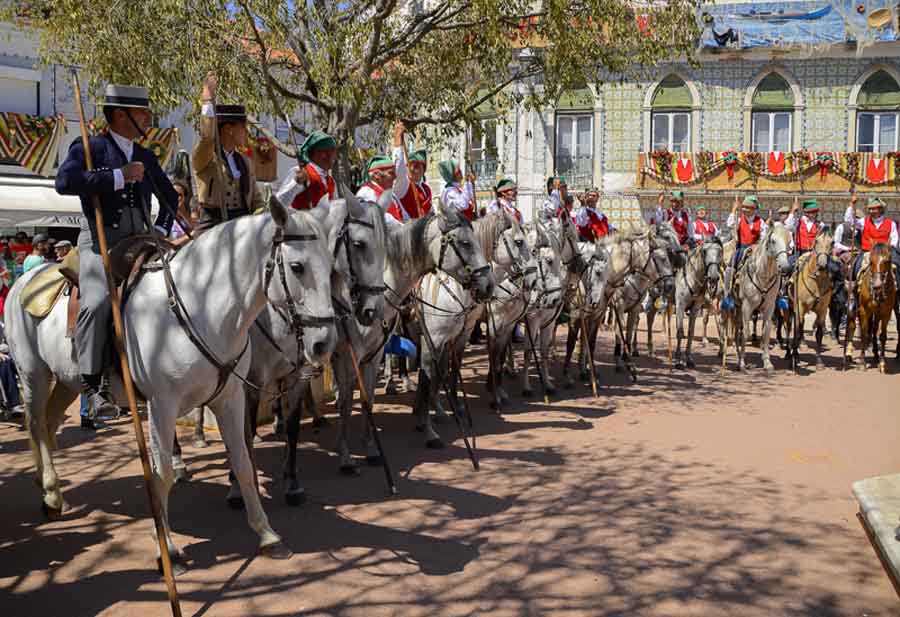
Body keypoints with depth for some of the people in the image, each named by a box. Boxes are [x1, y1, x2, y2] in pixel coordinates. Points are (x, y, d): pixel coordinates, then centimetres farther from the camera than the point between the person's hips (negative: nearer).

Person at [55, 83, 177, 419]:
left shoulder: (146, 157, 19)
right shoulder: (88, 147, 1)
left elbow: (170, 196, 32)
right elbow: (64, 181, -18)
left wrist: (161, 230, 17)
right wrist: (118, 176, -16)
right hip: (100, 240, -6)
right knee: (98, 301, -27)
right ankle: (91, 383, -18)